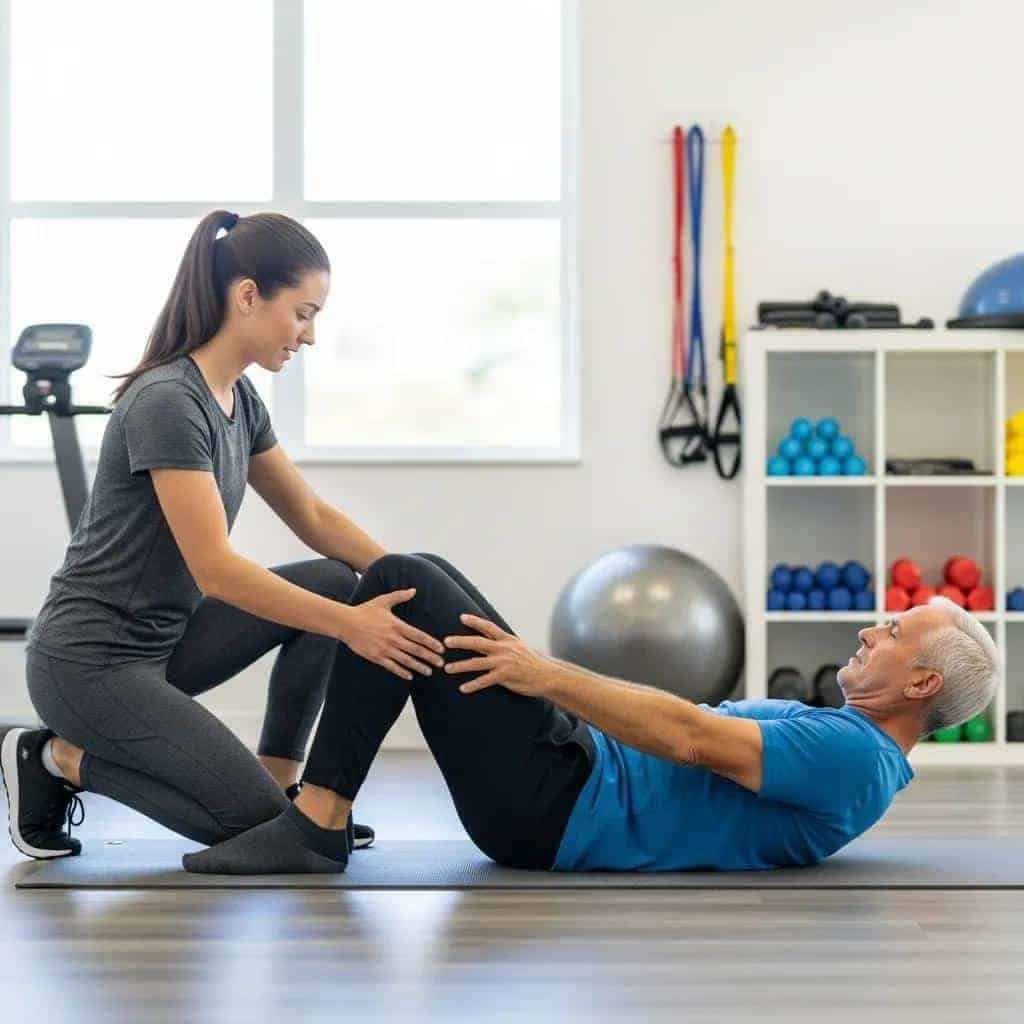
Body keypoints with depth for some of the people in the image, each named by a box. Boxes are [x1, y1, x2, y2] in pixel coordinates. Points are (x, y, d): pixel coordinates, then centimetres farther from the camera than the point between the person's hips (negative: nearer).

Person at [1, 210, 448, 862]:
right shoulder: (167, 401, -23)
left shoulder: (238, 397, 6)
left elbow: (312, 517, 12)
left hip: (162, 640, 9)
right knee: (257, 824, -13)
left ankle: (281, 786, 7)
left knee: (335, 582, -1)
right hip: (89, 662, -9)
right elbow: (214, 568, -28)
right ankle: (60, 761, 2)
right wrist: (349, 625, -31)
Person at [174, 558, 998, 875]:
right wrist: (551, 680, 25)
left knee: (401, 588, -17)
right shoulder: (847, 740, 18)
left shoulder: (855, 759, -14)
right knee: (421, 576, 12)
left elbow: (695, 739, -21)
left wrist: (548, 675, -18)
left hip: (560, 812, -10)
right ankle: (321, 805, 12)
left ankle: (315, 827, -15)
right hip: (583, 769, 10)